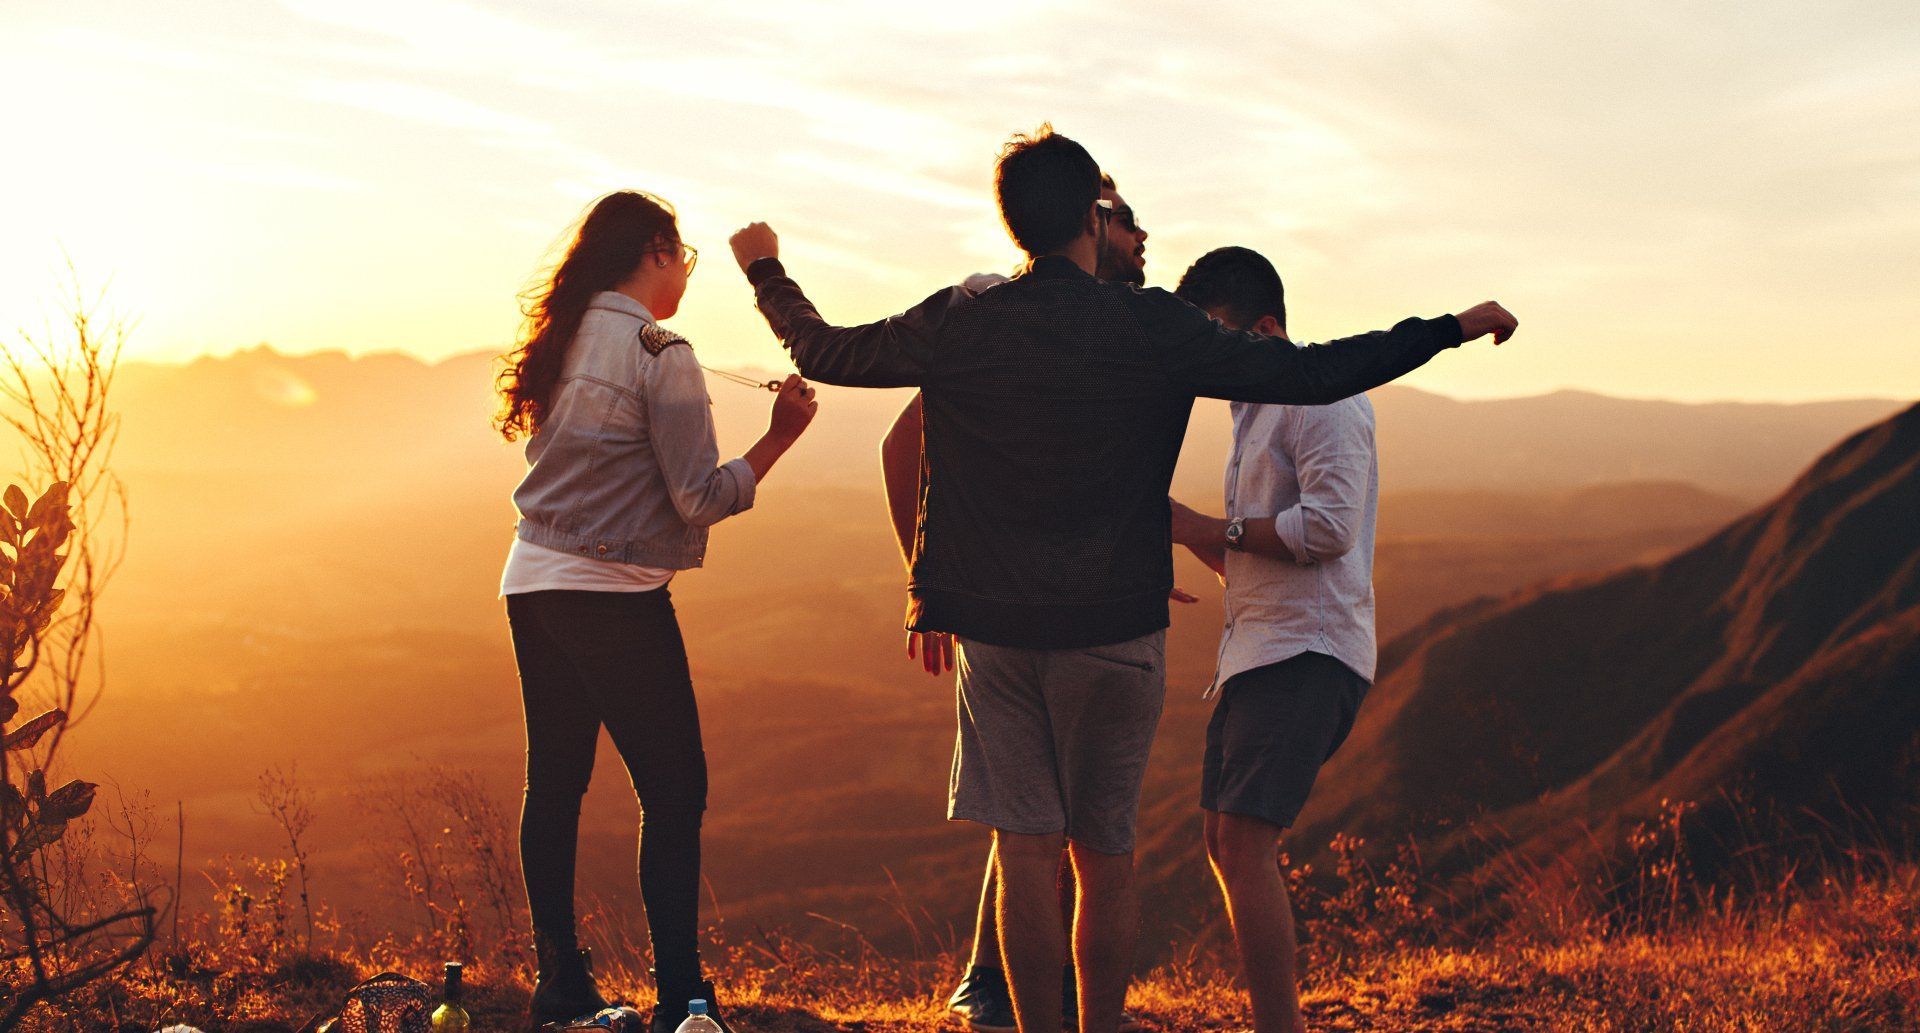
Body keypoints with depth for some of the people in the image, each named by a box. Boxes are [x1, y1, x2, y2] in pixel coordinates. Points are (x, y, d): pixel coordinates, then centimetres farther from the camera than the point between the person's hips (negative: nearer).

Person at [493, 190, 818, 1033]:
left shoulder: (560, 340, 10)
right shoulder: (660, 353, -11)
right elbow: (700, 498, -14)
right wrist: (779, 436, -5)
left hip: (533, 583, 8)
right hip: (614, 595, -8)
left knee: (554, 783, 12)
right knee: (673, 791, -2)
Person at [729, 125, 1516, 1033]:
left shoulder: (955, 324, -3)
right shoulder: (1155, 328, -9)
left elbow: (822, 352, 11)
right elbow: (1312, 376, -8)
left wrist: (765, 269, 30)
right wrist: (1455, 328, 3)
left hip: (994, 629, 2)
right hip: (1116, 630, -1)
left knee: (1025, 852, 6)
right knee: (1104, 859, 10)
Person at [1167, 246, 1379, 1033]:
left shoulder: (1322, 396, -8)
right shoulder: (1254, 409, 23)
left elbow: (1330, 527, -20)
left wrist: (1210, 528, -12)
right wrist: (1186, 531, 8)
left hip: (1308, 652, -10)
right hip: (1258, 650, 10)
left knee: (1246, 846, -16)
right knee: (1226, 847, 9)